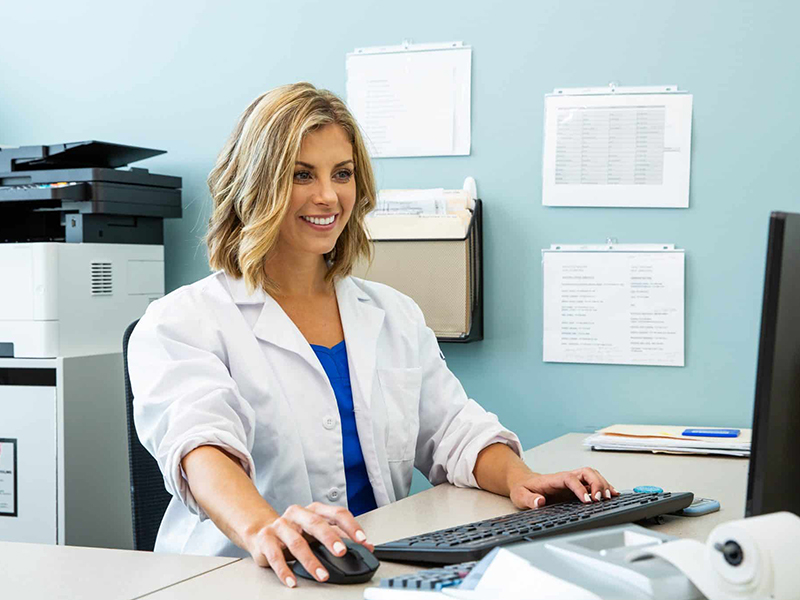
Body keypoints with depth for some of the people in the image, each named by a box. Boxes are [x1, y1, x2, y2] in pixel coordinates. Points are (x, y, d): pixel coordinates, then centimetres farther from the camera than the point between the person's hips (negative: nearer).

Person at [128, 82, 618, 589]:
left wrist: (518, 478, -11)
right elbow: (198, 441, -19)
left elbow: (454, 430, 11)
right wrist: (263, 528, -40)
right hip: (241, 577, -4)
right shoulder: (181, 323, -1)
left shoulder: (395, 315, 19)